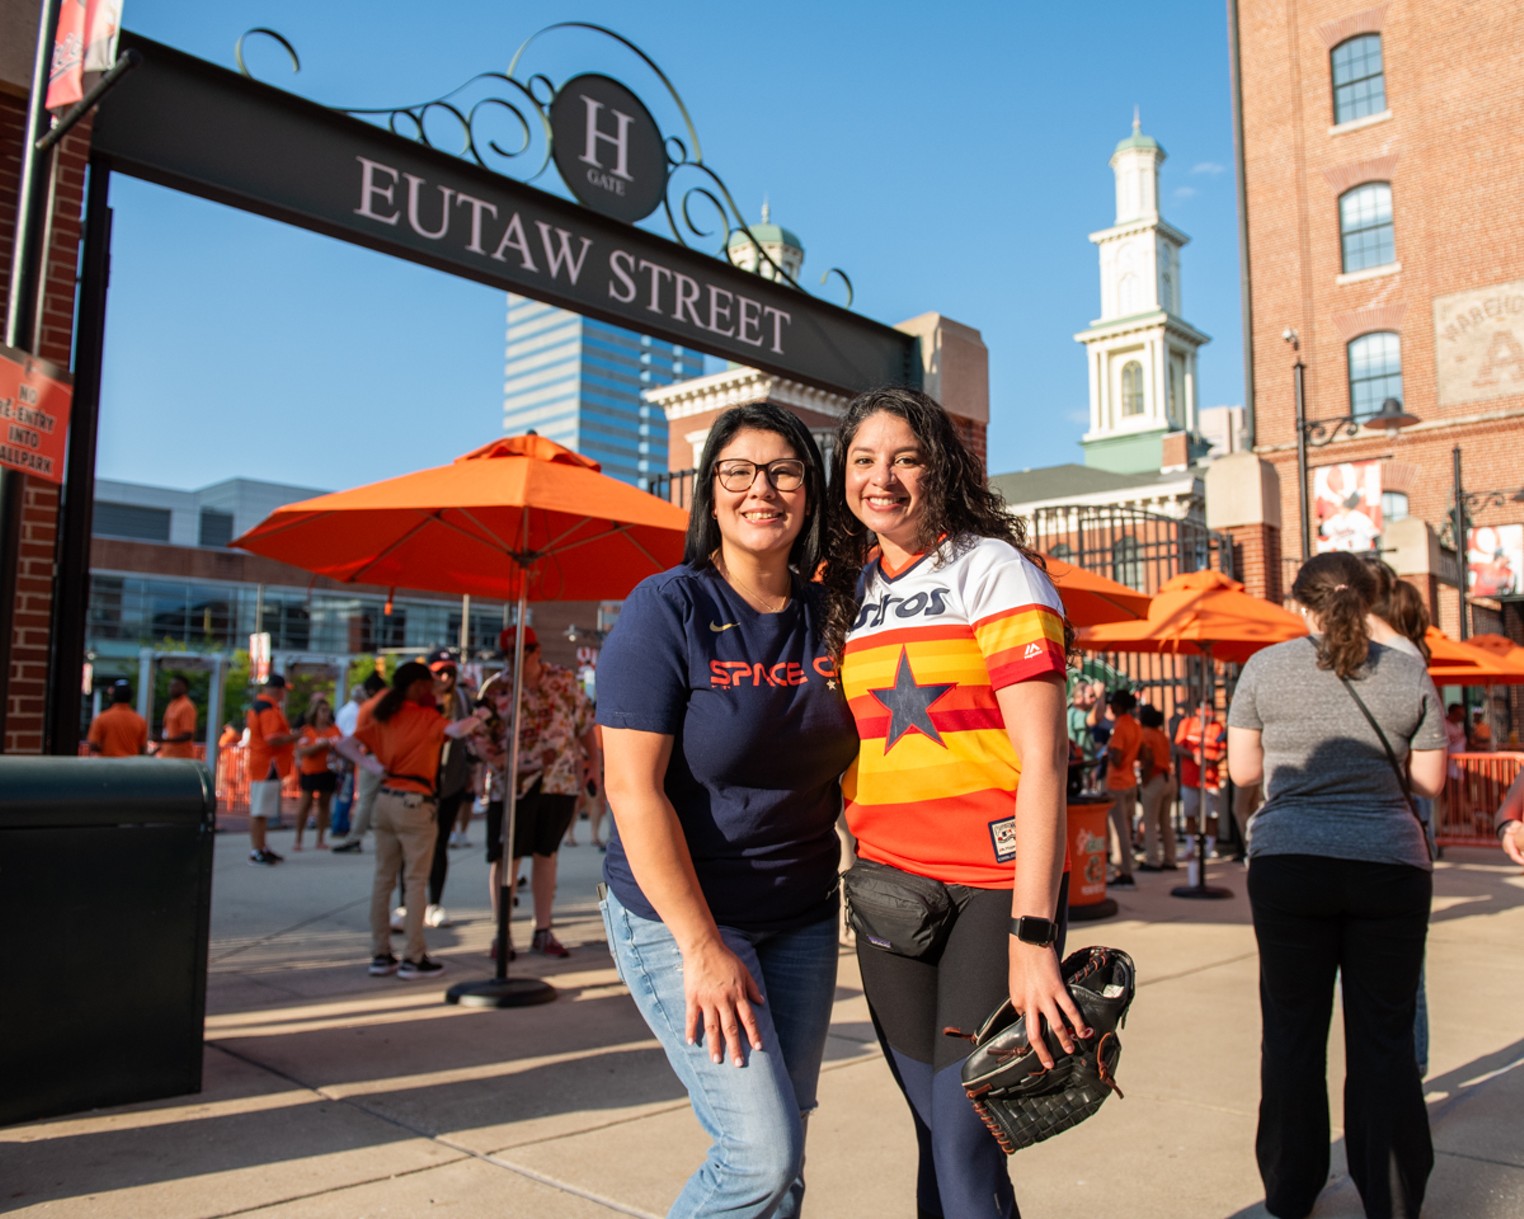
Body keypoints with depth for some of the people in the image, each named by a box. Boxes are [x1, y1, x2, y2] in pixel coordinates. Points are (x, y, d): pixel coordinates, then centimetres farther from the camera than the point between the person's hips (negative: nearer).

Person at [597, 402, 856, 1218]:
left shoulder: (827, 615, 3)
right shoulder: (668, 608, -14)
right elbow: (634, 790, -18)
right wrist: (702, 948, -18)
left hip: (800, 917, 6)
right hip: (678, 915, -5)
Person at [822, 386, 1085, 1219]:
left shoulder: (993, 569, -5)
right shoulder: (843, 592, 11)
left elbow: (1042, 757, -12)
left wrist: (1032, 935, -20)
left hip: (995, 881, -4)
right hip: (889, 890, 5)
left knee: (967, 1149, -6)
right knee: (936, 1135, 11)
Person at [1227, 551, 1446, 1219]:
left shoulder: (1265, 667, -1)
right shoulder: (1410, 674, 3)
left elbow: (1242, 769, 3)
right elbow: (1429, 780, 7)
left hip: (1289, 864, -1)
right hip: (1390, 864, 1)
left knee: (1292, 1031, 9)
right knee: (1384, 1036, 9)